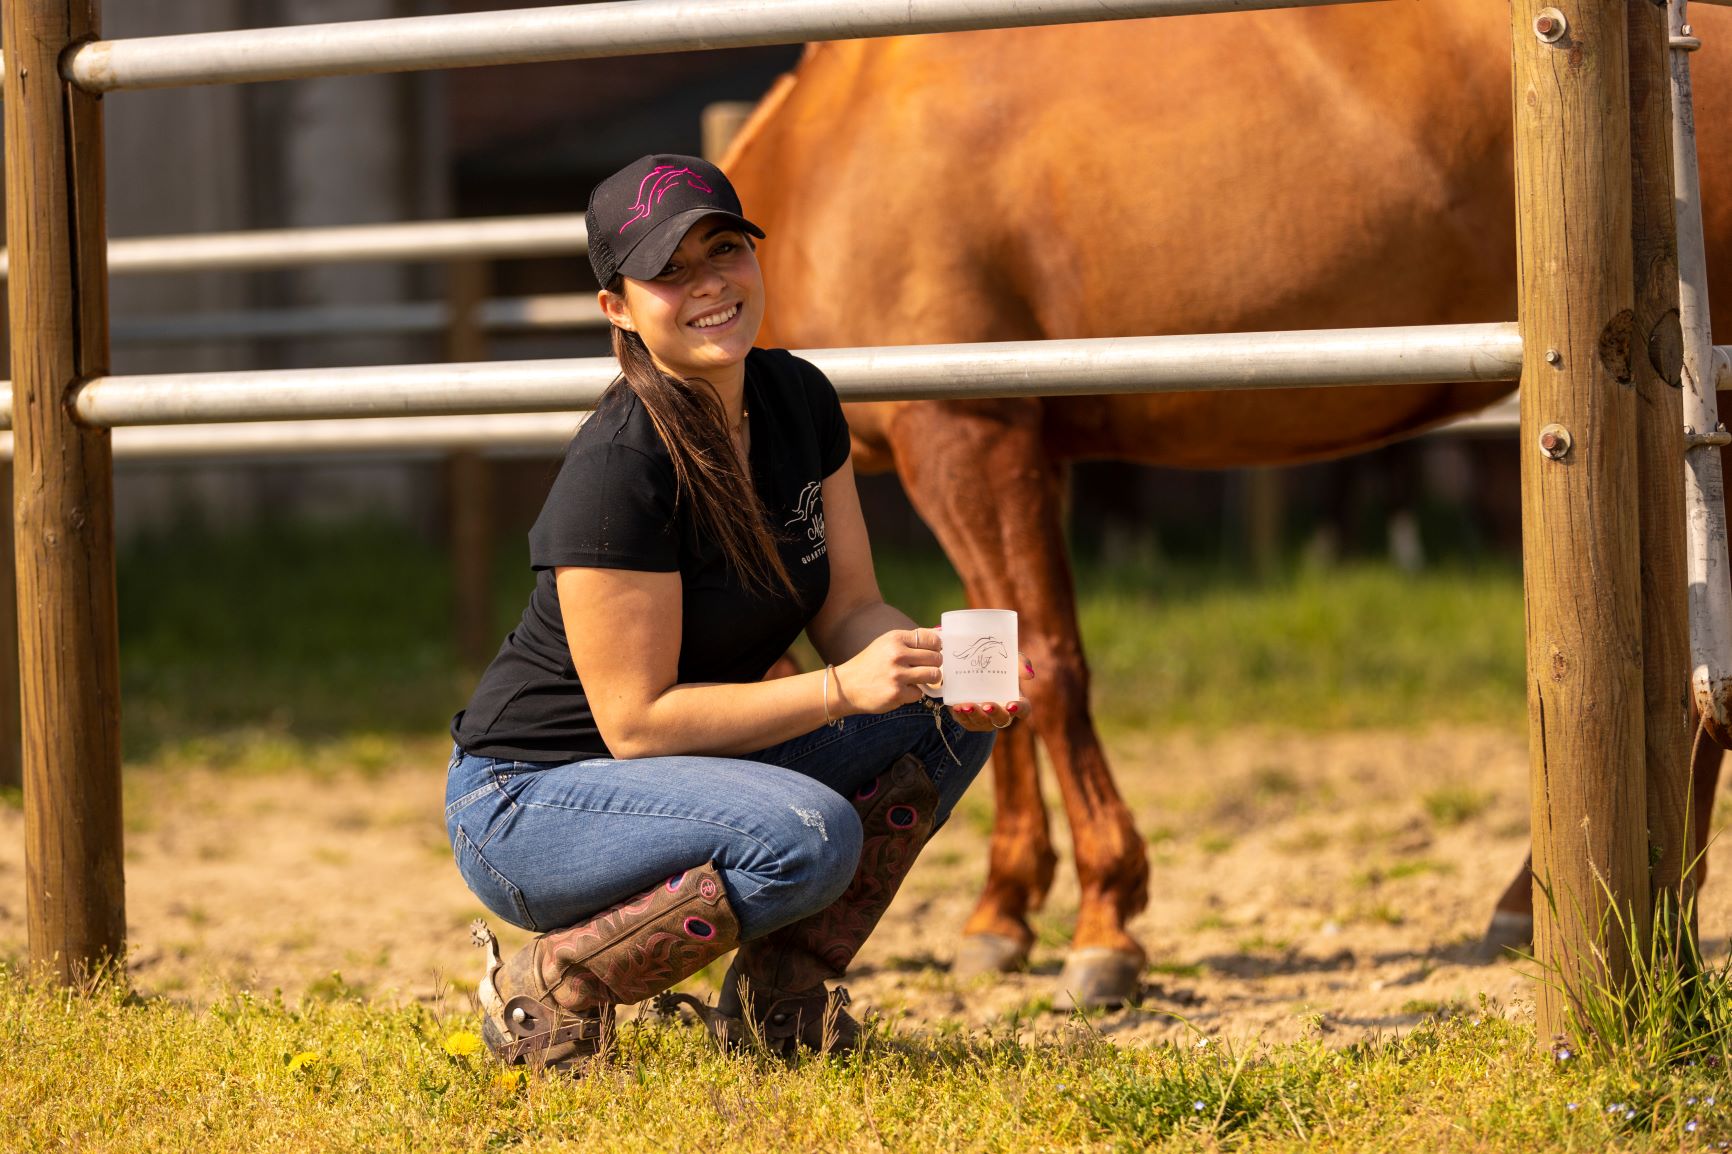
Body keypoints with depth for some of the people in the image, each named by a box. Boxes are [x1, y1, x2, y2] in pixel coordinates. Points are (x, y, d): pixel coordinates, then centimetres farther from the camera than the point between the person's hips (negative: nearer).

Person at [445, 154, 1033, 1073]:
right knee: (810, 837, -33)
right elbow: (635, 721, -24)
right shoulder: (618, 469, -25)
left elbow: (850, 611, 5)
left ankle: (774, 993, 3)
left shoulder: (798, 401, -1)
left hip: (700, 761, 8)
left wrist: (947, 670, -17)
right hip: (528, 803, -8)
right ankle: (549, 989, -12)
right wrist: (840, 689, -30)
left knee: (952, 720, -6)